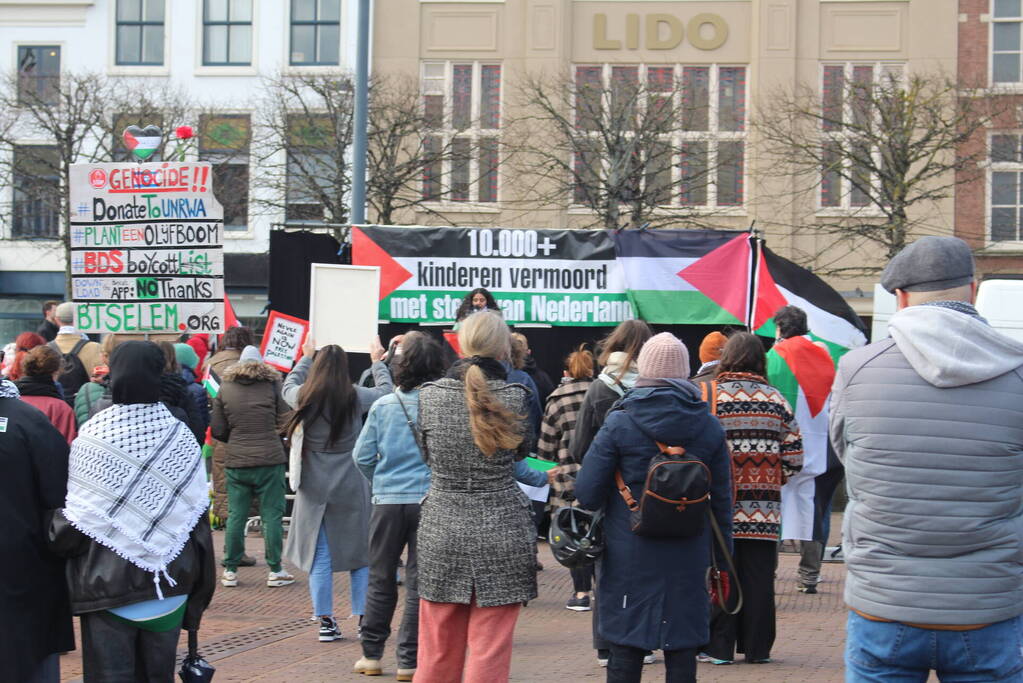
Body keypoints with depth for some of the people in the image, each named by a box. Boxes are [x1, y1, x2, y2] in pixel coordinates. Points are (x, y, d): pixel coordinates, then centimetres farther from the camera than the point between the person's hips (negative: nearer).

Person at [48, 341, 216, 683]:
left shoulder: (92, 437, -12)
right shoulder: (181, 437, -2)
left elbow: (73, 517, -11)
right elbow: (198, 515, 1)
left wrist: (59, 541, 12)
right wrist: (198, 595, 9)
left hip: (107, 585, -3)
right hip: (168, 589, 3)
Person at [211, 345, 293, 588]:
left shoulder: (225, 388, 5)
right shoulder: (272, 384, 0)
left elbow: (217, 430, 4)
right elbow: (285, 421, 1)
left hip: (235, 460, 2)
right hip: (270, 459, -2)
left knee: (235, 515, 8)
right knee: (272, 515, 4)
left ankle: (230, 571, 11)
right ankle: (275, 571, 6)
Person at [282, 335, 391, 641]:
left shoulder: (304, 397, -4)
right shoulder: (355, 397, -9)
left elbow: (289, 386, 20)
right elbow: (386, 391, 10)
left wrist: (306, 358, 34)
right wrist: (378, 361, 25)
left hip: (314, 487, 2)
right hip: (351, 486, -2)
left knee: (320, 556, 6)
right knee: (361, 553, 9)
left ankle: (326, 622, 7)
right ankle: (364, 619, 10)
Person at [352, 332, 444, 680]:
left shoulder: (383, 405, -2)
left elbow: (362, 455, 1)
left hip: (388, 500, 1)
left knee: (380, 580, 14)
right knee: (419, 583, 4)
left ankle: (372, 654, 19)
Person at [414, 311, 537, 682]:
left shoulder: (429, 395, -2)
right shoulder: (516, 397, -7)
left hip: (441, 532, 2)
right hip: (500, 530, -2)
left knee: (437, 652, 11)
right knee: (489, 651, 2)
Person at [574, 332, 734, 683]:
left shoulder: (619, 423, -7)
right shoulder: (709, 427, 2)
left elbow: (587, 494, -8)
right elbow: (722, 500, 6)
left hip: (629, 560, -2)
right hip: (688, 562, 2)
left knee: (625, 653, 5)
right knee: (682, 653, 8)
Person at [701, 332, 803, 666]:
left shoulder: (709, 396, -4)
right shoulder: (775, 399, 5)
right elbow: (794, 455, 5)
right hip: (764, 510, 2)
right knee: (759, 578, 6)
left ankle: (719, 647, 4)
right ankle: (757, 648, 10)